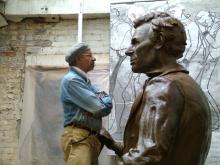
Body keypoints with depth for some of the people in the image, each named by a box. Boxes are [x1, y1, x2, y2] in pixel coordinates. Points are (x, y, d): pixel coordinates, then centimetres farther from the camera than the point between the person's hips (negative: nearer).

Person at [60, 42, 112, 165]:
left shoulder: (86, 81, 22)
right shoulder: (71, 80, -8)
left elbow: (108, 105, 12)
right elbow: (100, 108, -14)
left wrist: (103, 101, -9)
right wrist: (103, 101, 7)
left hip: (93, 136, 9)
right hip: (78, 137, -9)